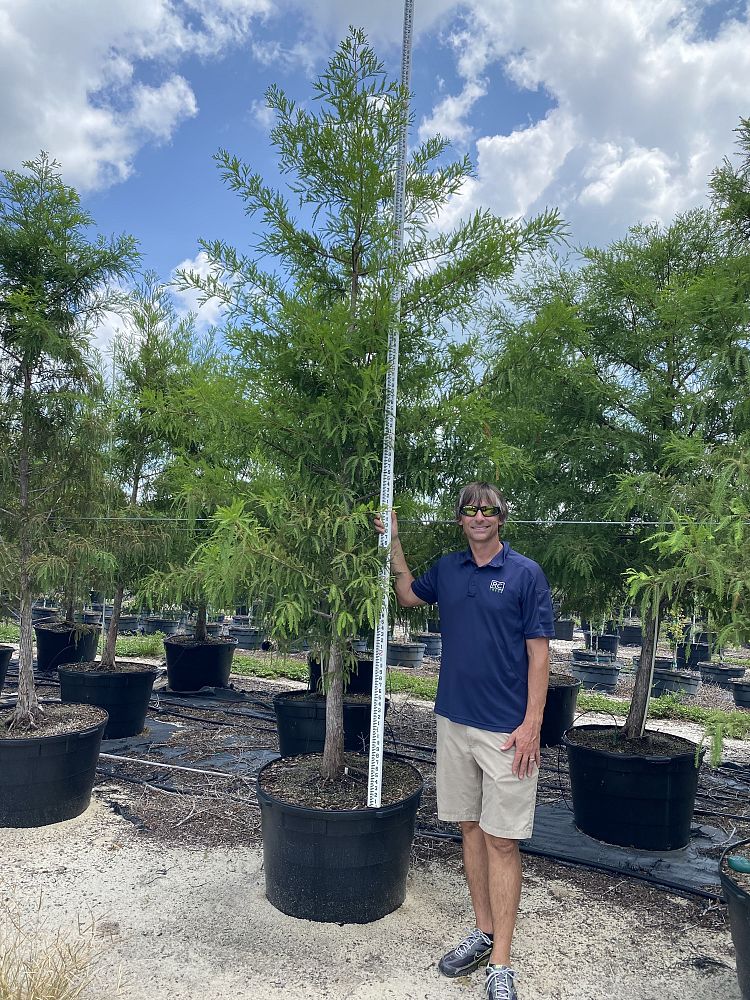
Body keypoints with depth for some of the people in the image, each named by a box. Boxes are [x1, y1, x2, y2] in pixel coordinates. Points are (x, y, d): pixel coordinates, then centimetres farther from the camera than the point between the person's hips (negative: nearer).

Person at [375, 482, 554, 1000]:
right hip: (454, 720, 5)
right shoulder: (447, 569, 6)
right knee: (471, 827, 15)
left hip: (506, 730, -5)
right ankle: (483, 933, 31)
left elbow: (539, 651, -9)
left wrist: (531, 725, -14)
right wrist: (394, 543, 15)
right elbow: (410, 595, 25)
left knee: (502, 839, 1)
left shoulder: (526, 573, -8)